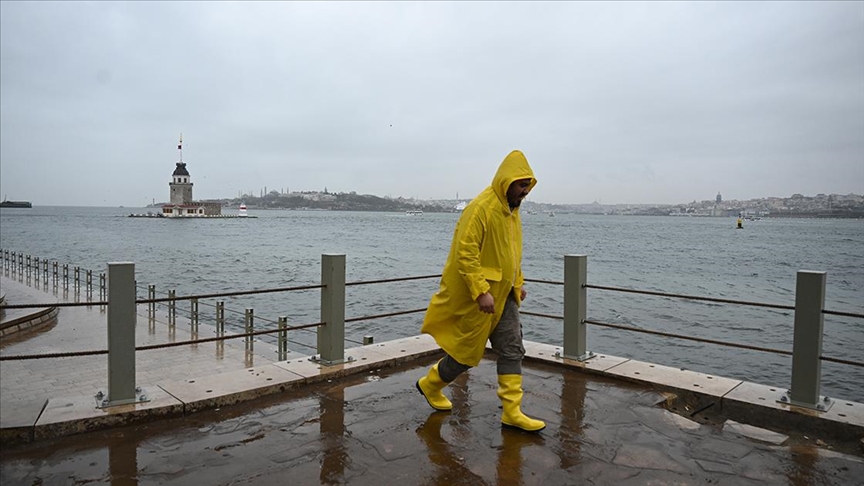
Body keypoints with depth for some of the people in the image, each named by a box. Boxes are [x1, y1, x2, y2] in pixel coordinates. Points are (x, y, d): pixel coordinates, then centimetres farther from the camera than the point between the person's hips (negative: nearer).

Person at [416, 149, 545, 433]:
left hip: (503, 295, 9)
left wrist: (518, 283, 14)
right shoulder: (480, 208, -20)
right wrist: (481, 291, -28)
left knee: (513, 350, 6)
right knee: (468, 351, 6)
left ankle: (512, 412, 13)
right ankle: (430, 384, 31)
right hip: (477, 296, -8)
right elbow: (465, 253, -25)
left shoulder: (512, 209, 10)